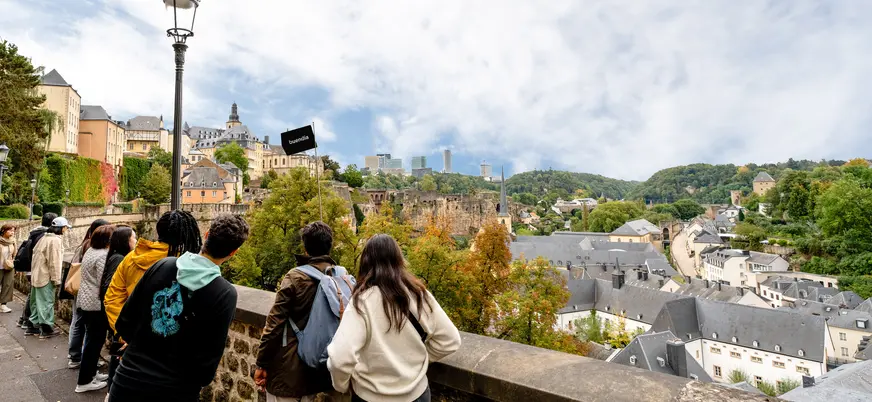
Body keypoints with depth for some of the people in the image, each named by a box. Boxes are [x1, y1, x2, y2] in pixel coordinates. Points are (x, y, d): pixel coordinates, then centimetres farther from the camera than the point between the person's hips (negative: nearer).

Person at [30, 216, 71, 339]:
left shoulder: (45, 237, 11)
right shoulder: (56, 240, -17)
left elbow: (35, 252, 17)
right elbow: (54, 261, -20)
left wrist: (34, 272, 22)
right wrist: (56, 279, -16)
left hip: (36, 274, 9)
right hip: (46, 276, -9)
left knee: (37, 300, 17)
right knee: (47, 301, -3)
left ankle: (35, 324, 27)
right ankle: (46, 329, 2)